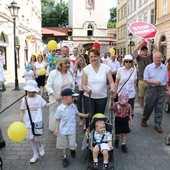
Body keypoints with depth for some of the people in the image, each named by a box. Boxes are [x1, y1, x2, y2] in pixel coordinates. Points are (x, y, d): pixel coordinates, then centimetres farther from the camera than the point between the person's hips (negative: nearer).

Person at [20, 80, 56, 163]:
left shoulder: (39, 97, -5)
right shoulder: (25, 99, -4)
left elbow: (46, 105, 6)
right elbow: (22, 110, 5)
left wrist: (55, 100, 0)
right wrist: (21, 121, 1)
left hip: (37, 122, -2)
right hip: (28, 122, 2)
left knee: (36, 138, -9)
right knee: (32, 139, 12)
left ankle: (40, 146, 27)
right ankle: (35, 155, 29)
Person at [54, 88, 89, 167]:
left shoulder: (73, 106, -5)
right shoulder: (60, 108, -19)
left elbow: (77, 113, 13)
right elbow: (57, 120, -10)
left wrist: (86, 115, 9)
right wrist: (56, 129, -12)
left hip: (72, 130, 3)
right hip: (63, 131, -2)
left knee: (72, 144, 4)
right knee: (64, 145, 13)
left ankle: (72, 150, 39)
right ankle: (65, 157, 33)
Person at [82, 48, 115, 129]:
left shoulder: (106, 68, -1)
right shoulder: (86, 69, -2)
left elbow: (111, 81, -2)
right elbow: (83, 84, -2)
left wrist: (112, 89, -22)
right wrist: (87, 90, -24)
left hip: (102, 97, 1)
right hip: (89, 97, -1)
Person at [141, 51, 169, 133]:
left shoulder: (164, 67, 6)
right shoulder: (148, 67, -4)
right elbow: (145, 79, -6)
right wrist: (154, 82, -18)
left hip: (161, 89, 3)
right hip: (152, 89, -2)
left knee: (159, 108, 5)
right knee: (149, 106, 7)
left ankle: (157, 125, 14)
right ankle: (144, 119, 32)